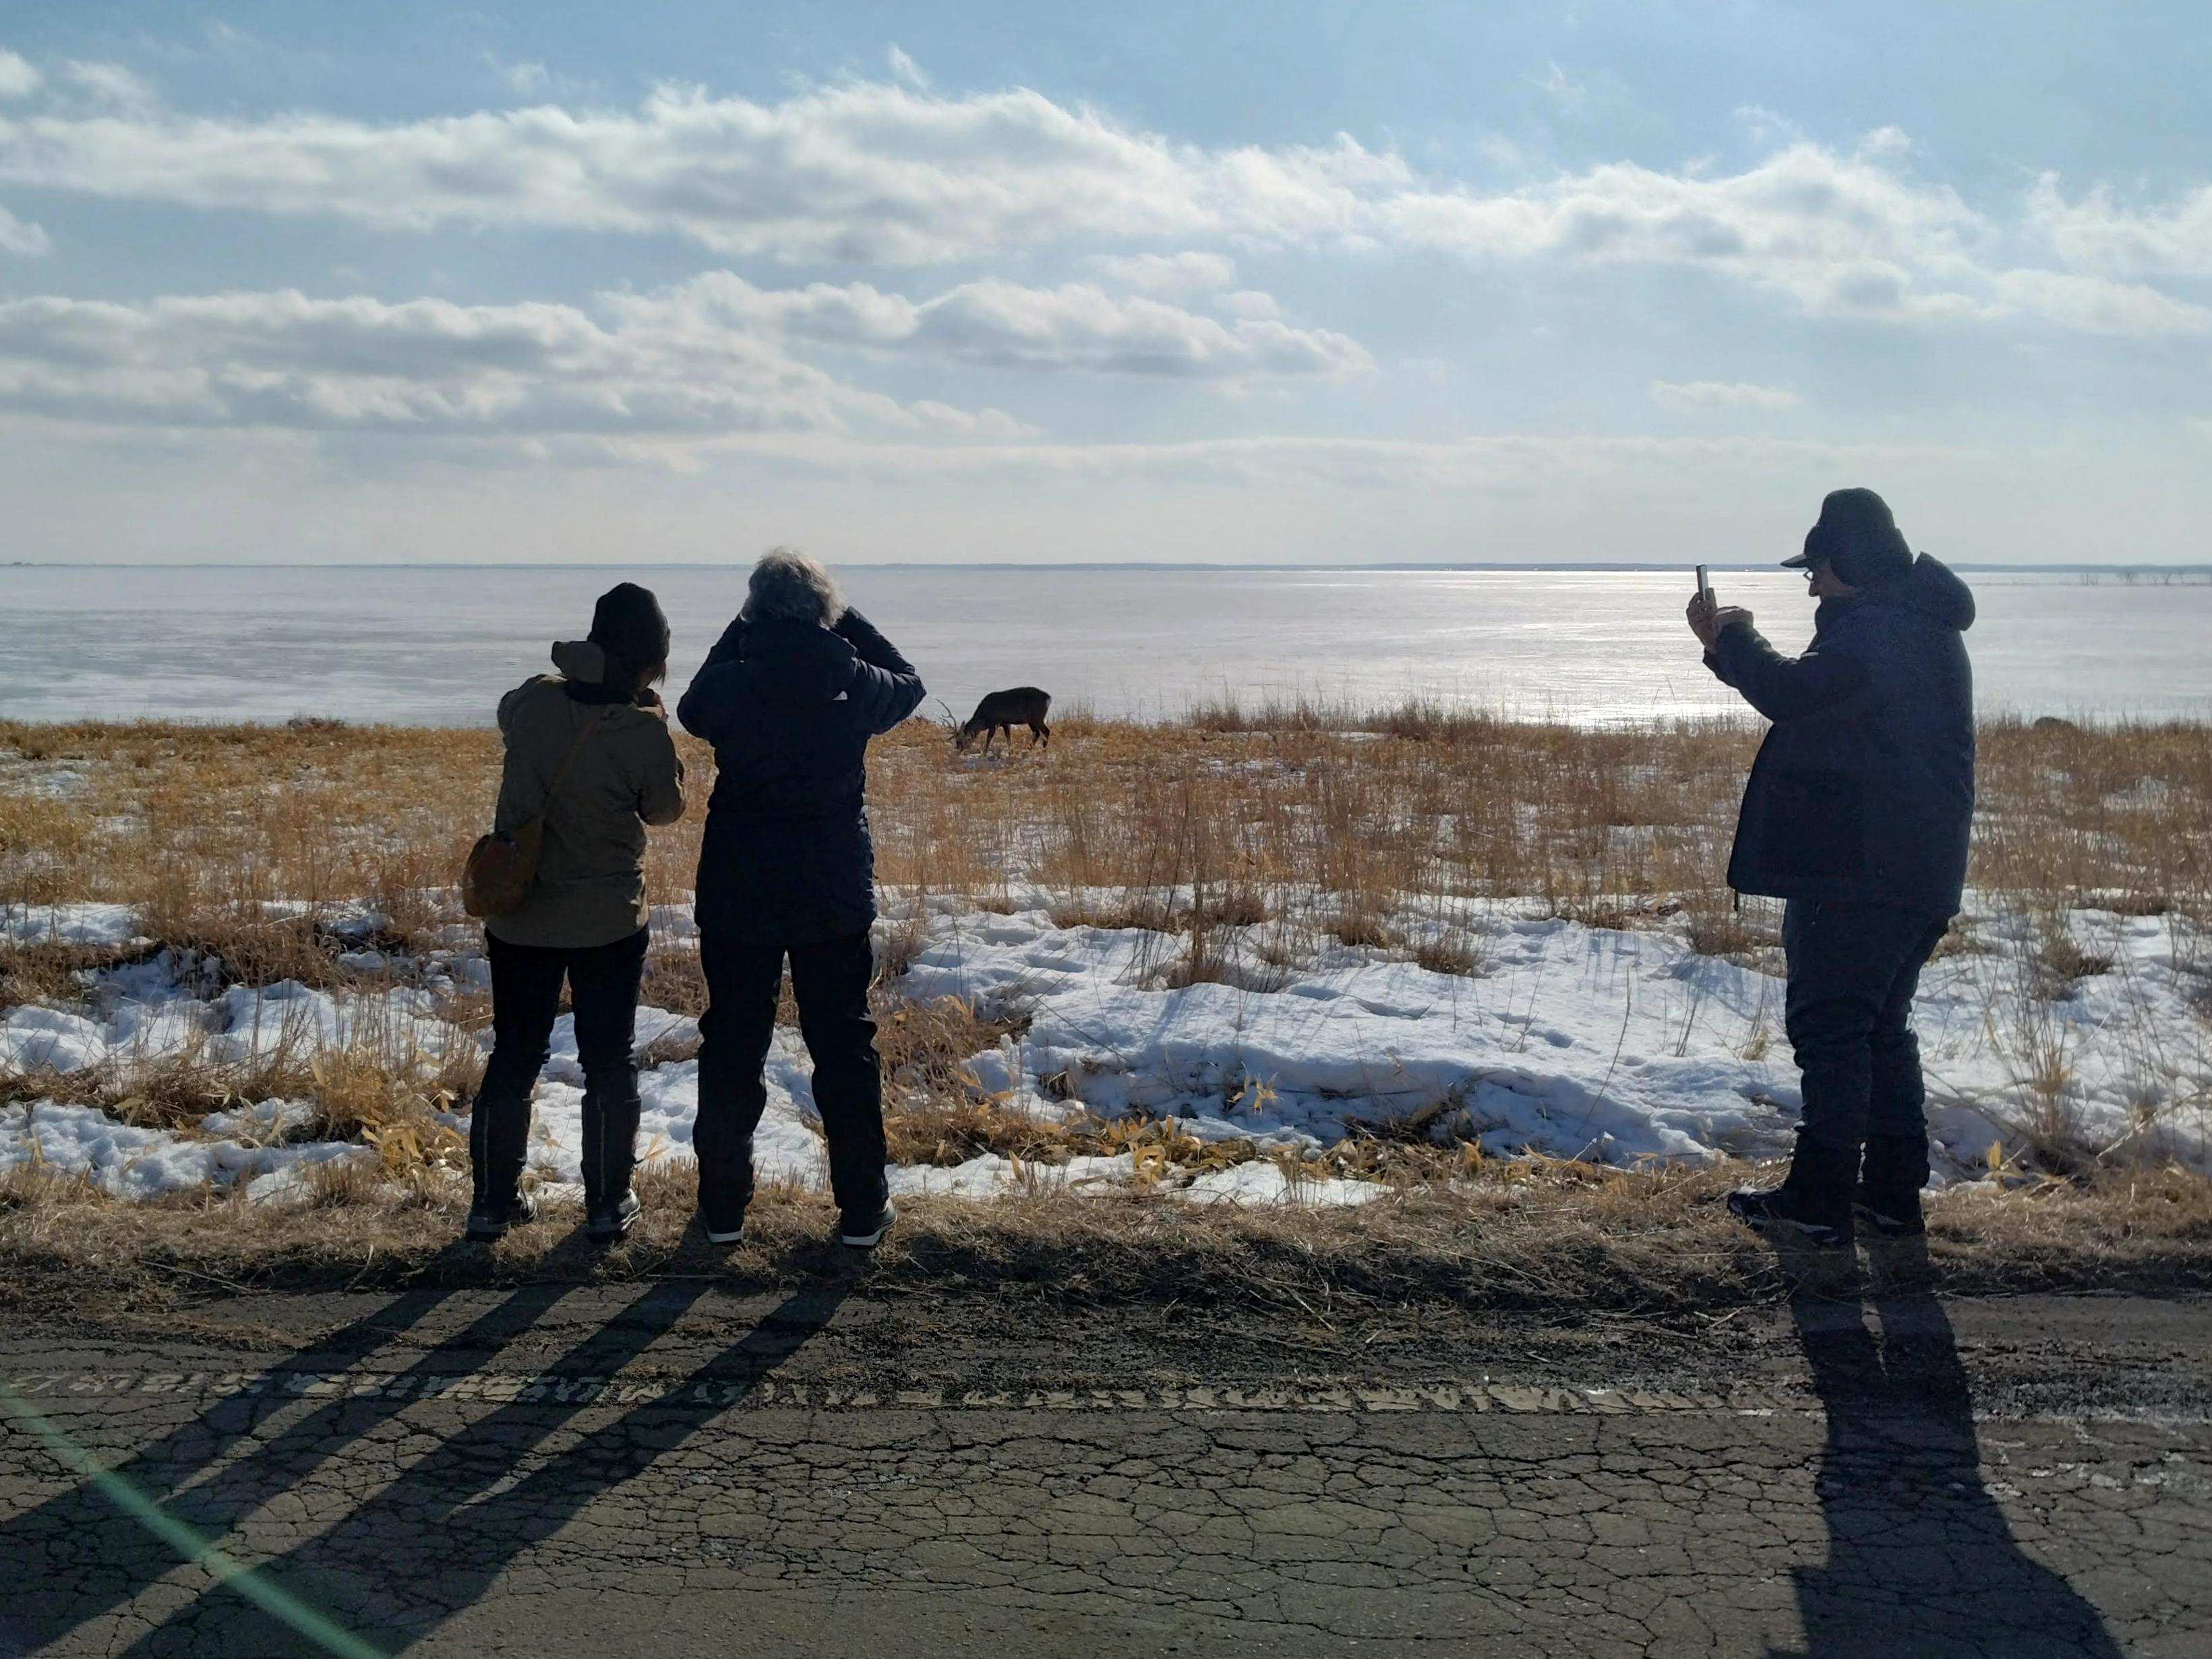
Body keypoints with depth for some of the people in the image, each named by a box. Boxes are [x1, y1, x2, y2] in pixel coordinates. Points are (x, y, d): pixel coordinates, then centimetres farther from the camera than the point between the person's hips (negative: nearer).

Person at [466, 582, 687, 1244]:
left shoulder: (531, 702, -8)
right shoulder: (644, 733, -19)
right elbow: (665, 808, -1)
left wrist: (573, 670, 11)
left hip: (519, 917, 3)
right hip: (609, 921, -3)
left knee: (513, 1058, 13)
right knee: (609, 1063, 10)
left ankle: (494, 1200, 19)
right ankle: (608, 1203, 16)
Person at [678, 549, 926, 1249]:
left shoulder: (731, 683, -9)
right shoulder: (853, 684, -9)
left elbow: (692, 709, 15)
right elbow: (909, 684, 14)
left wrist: (737, 635, 11)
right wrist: (850, 624, 11)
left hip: (737, 897, 0)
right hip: (836, 900, 0)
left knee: (731, 1048, 11)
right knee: (845, 1048, 10)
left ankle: (723, 1206, 18)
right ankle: (862, 1208, 15)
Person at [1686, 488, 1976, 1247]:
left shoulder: (1875, 630, -16)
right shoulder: (1926, 628, 17)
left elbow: (1789, 694, -25)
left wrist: (1732, 641, -7)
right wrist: (1740, 645, 13)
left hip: (1858, 875, -10)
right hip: (1924, 874, 10)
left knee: (1829, 1027, -3)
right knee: (1882, 1027, 17)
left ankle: (1820, 1198, 2)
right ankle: (1893, 1191, 22)